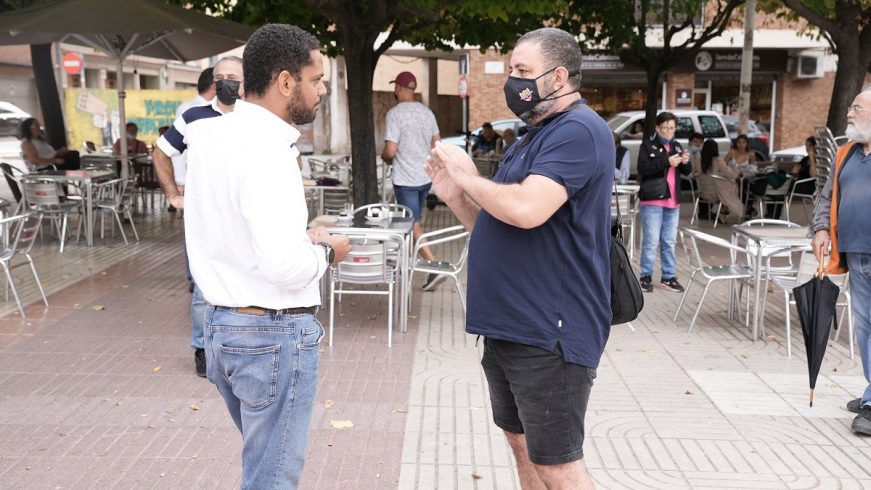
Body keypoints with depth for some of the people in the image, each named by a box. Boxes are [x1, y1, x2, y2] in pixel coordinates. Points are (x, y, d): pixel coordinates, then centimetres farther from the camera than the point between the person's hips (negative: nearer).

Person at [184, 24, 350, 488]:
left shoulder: (215, 136, 6)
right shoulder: (266, 147, -22)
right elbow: (285, 266, -28)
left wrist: (301, 237, 9)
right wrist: (325, 251, -8)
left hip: (223, 325, 9)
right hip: (274, 333, -9)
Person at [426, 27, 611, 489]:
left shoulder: (578, 130, -15)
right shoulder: (537, 135, 18)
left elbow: (526, 210, -30)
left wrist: (468, 177, -12)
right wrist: (455, 196, 4)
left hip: (548, 334, -10)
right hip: (510, 327, 10)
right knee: (523, 446, 21)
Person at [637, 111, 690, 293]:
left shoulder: (676, 146, 13)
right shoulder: (648, 145, -3)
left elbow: (686, 172, 16)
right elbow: (642, 168, -16)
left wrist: (685, 162, -6)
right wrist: (666, 162, -23)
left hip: (673, 201, 6)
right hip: (652, 200, -5)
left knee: (669, 242, 10)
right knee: (651, 242, -3)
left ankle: (668, 277, 17)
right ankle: (646, 276, 7)